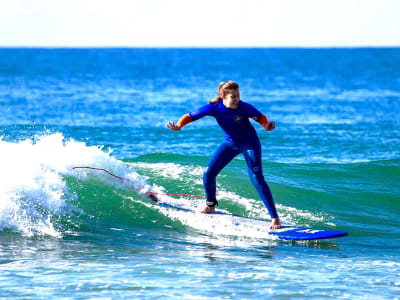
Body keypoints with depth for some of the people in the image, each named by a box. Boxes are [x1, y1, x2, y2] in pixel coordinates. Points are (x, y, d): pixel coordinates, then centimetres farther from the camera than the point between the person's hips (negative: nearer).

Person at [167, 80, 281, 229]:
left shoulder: (244, 108, -28)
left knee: (257, 178, -18)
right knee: (208, 173, -2)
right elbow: (190, 116, -14)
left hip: (249, 143, -4)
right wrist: (178, 125, -33)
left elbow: (260, 117, -12)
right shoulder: (214, 108, -22)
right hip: (230, 143, 4)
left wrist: (267, 126, -33)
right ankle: (211, 205, 28)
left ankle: (275, 217, -16)